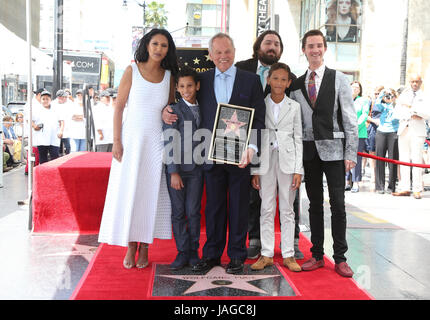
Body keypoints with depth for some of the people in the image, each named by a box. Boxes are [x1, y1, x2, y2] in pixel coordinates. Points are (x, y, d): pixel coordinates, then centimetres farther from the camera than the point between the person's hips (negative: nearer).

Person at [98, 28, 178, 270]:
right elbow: (119, 107, -2)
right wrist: (117, 141, -9)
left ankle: (144, 249, 14)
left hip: (157, 141, 2)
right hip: (132, 138, -2)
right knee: (128, 192, 0)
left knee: (151, 193, 3)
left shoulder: (169, 76, 8)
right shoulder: (132, 71, 0)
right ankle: (130, 248, 12)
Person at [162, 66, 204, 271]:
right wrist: (174, 172, -12)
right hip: (176, 169, -2)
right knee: (178, 212, 3)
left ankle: (193, 252, 17)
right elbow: (169, 143, -8)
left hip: (196, 169, 3)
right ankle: (182, 253, 14)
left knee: (193, 212, 5)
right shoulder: (173, 111, -4)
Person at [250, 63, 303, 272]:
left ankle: (288, 255, 13)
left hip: (287, 161, 0)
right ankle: (266, 254, 13)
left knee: (287, 209, 6)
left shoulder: (294, 107, 4)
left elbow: (298, 139, 4)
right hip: (266, 161, 0)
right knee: (267, 209, 4)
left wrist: (298, 170, -3)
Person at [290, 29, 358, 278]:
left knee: (338, 204, 0)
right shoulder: (297, 83, 10)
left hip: (333, 149, -3)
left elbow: (350, 119, -2)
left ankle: (340, 258, 10)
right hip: (308, 150, 3)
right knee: (315, 204, 9)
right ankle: (317, 256, 18)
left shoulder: (339, 79, 2)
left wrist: (351, 153, -8)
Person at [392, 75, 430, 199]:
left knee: (417, 160, -7)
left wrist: (411, 107, -13)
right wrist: (409, 115, -7)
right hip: (404, 129, 4)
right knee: (403, 160, 2)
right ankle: (404, 188, 5)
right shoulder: (404, 95, 17)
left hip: (417, 131, -4)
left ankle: (417, 190, -5)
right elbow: (396, 113, 9)